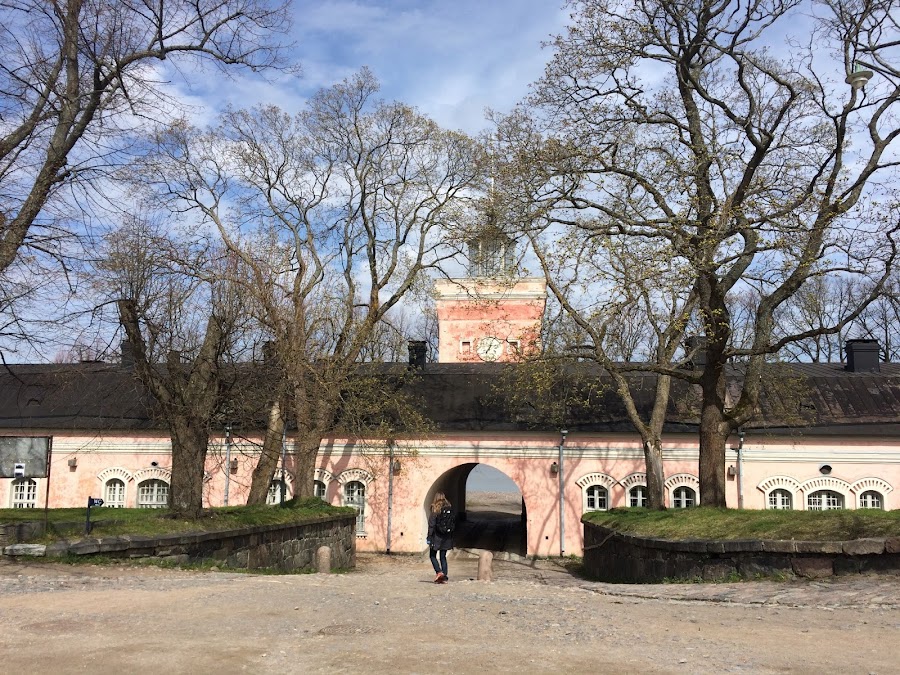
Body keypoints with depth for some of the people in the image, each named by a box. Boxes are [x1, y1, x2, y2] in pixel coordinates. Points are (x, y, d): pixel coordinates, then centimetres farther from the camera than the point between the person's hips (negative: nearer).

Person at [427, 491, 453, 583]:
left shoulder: (435, 509, -10)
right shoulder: (449, 509, 3)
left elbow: (431, 525, -11)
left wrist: (429, 538, -7)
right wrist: (451, 538, 13)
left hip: (437, 536, -4)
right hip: (447, 537, 4)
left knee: (432, 555, 10)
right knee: (443, 557, 11)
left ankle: (439, 572, -7)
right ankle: (445, 577, 6)